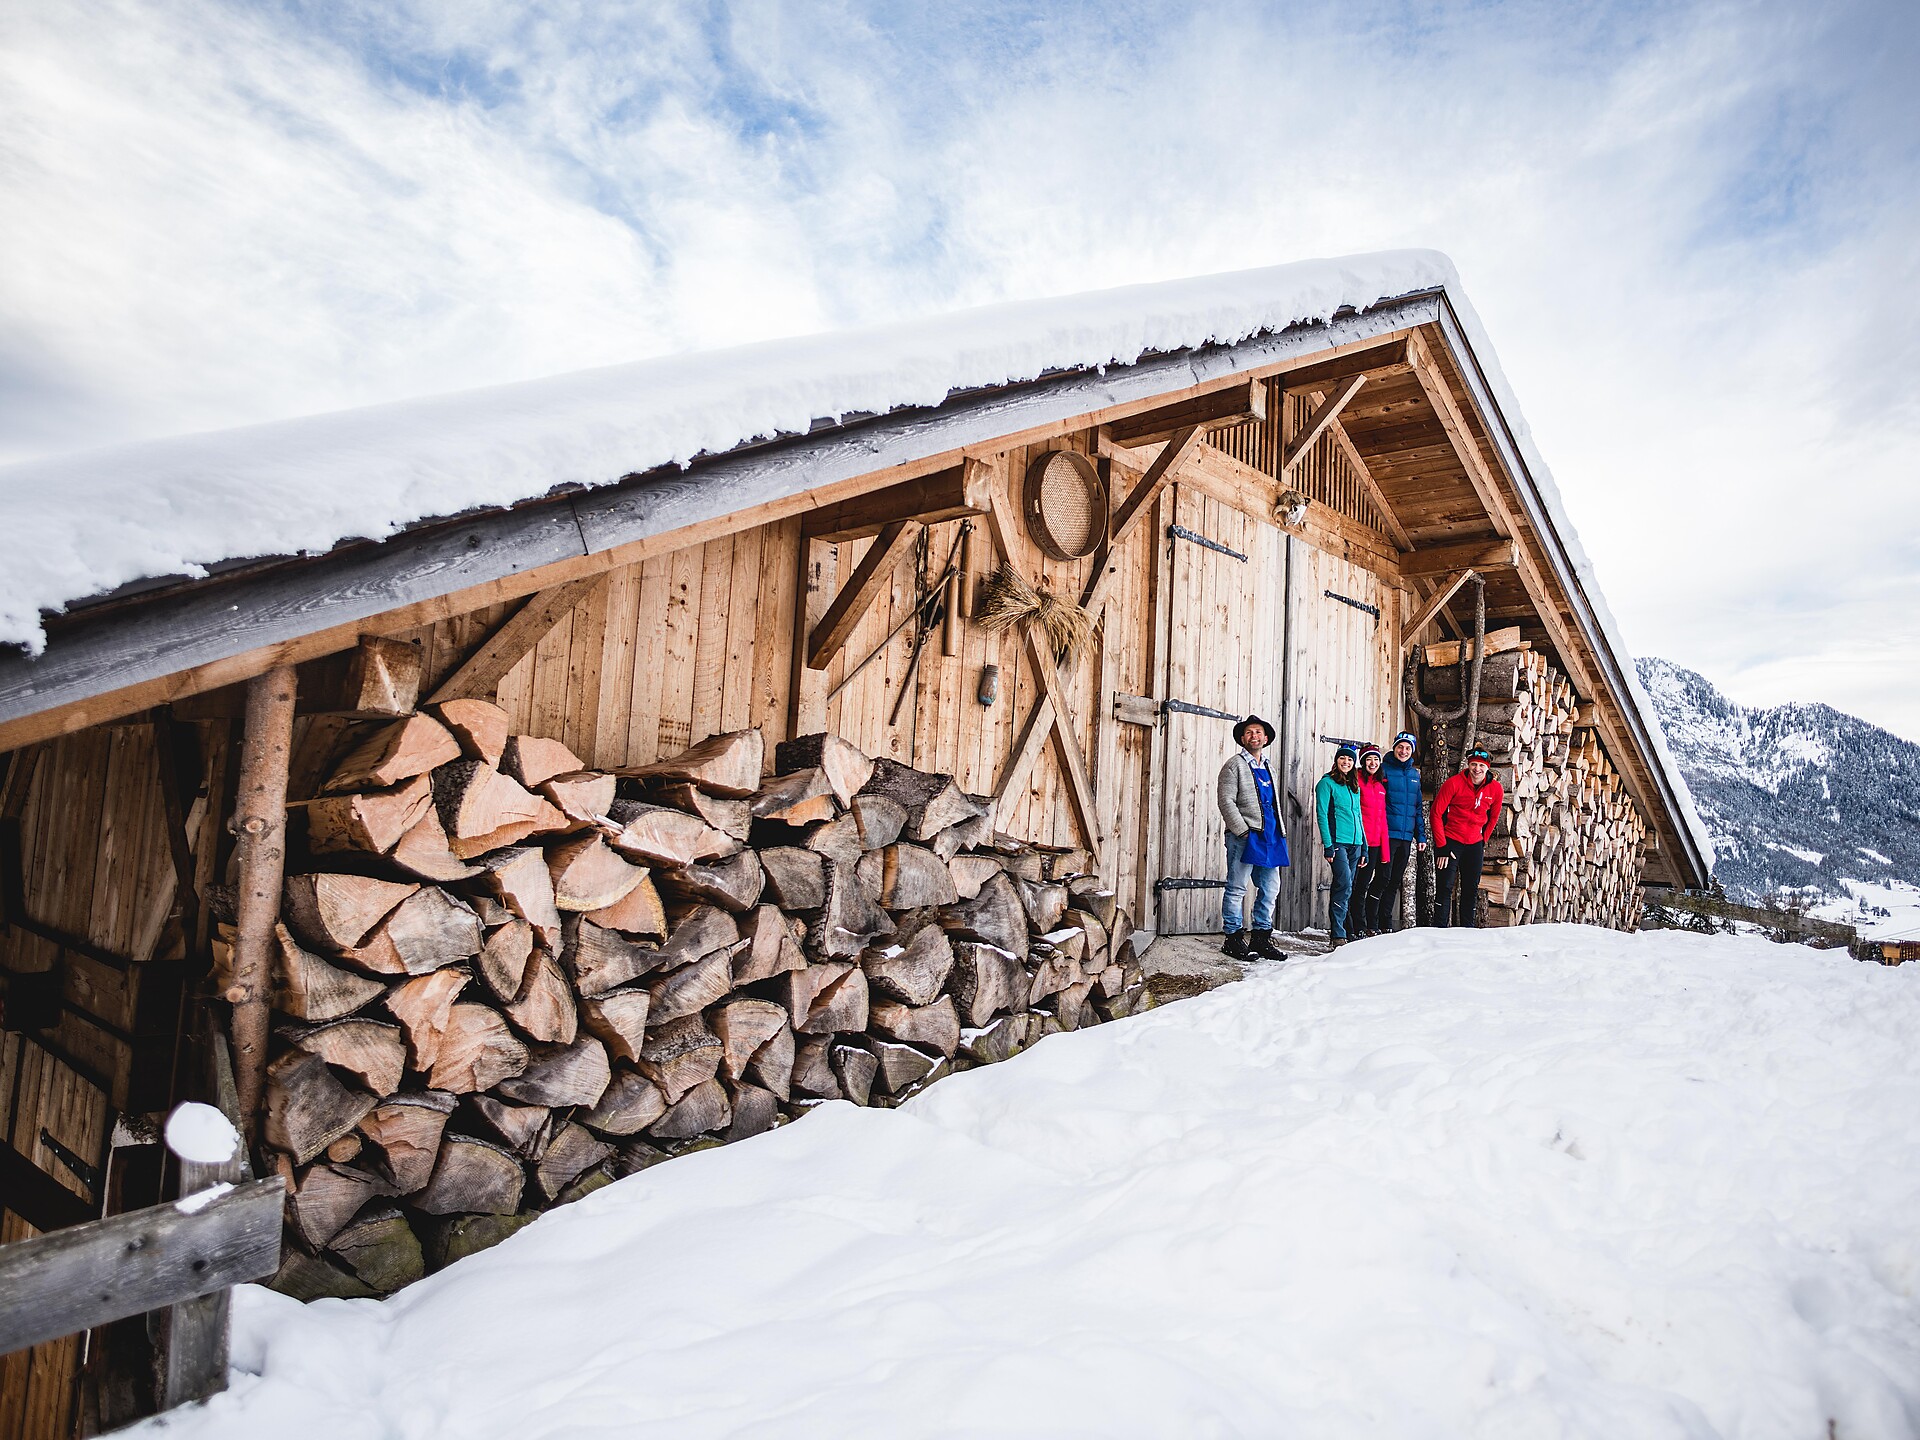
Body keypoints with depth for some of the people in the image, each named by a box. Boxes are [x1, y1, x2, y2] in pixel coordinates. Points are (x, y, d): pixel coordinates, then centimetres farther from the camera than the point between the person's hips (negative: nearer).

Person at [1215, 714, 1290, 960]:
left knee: (1270, 889, 10)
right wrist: (1243, 831, -16)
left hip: (1270, 838, 7)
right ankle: (1234, 938, 4)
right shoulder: (1235, 764, -1)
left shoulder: (1268, 769, 21)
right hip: (1244, 838, -7)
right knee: (1237, 889, -4)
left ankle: (1262, 939, 20)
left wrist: (1280, 834, 15)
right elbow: (1226, 801, -10)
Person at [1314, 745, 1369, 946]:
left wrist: (1364, 847, 16)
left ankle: (1336, 929, 11)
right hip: (1338, 842, -7)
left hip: (1355, 844, 7)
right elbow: (1322, 815, -7)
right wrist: (1328, 845, -14)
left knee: (1344, 887, 6)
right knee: (1344, 886, -18)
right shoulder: (1327, 783, -1)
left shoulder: (1355, 787, 19)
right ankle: (1338, 936, -18)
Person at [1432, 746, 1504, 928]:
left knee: (1472, 889, 9)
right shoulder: (1454, 783, -14)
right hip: (1450, 840, -4)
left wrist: (1483, 840, 12)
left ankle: (1468, 927, 18)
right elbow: (1437, 813, -10)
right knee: (1446, 887, -7)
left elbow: (1493, 817, 15)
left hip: (1475, 843, 4)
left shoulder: (1496, 789, -2)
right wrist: (1441, 846, -12)